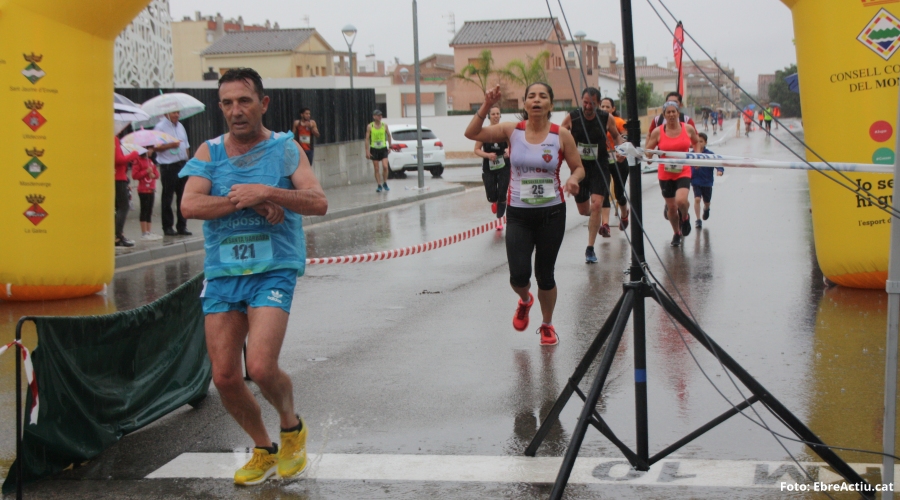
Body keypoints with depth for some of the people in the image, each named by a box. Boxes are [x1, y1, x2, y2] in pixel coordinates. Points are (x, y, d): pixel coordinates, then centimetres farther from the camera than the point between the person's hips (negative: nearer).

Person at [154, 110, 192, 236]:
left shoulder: (180, 126, 16)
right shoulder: (160, 127, -5)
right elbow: (155, 146, -12)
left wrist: (187, 162, 16)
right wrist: (170, 145, -20)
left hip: (182, 165, 6)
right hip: (168, 166, -6)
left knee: (182, 197, 6)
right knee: (167, 197, 0)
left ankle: (182, 226, 12)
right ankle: (168, 227, 5)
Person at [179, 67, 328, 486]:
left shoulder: (284, 148, 0)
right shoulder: (209, 152, 6)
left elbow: (318, 203, -12)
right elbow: (190, 205, -10)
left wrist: (265, 191, -22)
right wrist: (246, 201, -17)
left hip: (273, 271, -4)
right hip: (222, 274, 4)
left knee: (261, 368, -19)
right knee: (224, 377, 3)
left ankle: (292, 425, 14)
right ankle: (264, 449, 26)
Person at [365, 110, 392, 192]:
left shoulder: (385, 125, 2)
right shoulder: (370, 126, -3)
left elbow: (388, 135, 16)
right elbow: (367, 139, -2)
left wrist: (390, 145, 12)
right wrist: (367, 151, -7)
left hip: (383, 148, 1)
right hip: (374, 149, -1)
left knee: (385, 166, -12)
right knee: (376, 169, 2)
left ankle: (385, 183, 6)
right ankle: (379, 186, 9)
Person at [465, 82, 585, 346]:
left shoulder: (562, 135, -6)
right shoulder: (512, 130, -3)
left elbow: (578, 168, 2)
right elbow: (471, 134, -6)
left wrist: (573, 179, -20)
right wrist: (486, 106, -18)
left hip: (551, 213, 0)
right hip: (518, 214, 0)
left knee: (545, 275, 8)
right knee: (519, 276, -10)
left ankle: (547, 325, 33)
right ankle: (525, 300, 28)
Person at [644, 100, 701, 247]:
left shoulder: (688, 129, -1)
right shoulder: (658, 132, -3)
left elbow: (698, 144, 17)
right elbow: (647, 150, 3)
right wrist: (649, 156, -19)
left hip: (683, 173, -1)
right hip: (665, 174, 1)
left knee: (681, 200, -24)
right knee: (671, 207, 8)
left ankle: (685, 217, 12)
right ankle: (677, 233, 32)